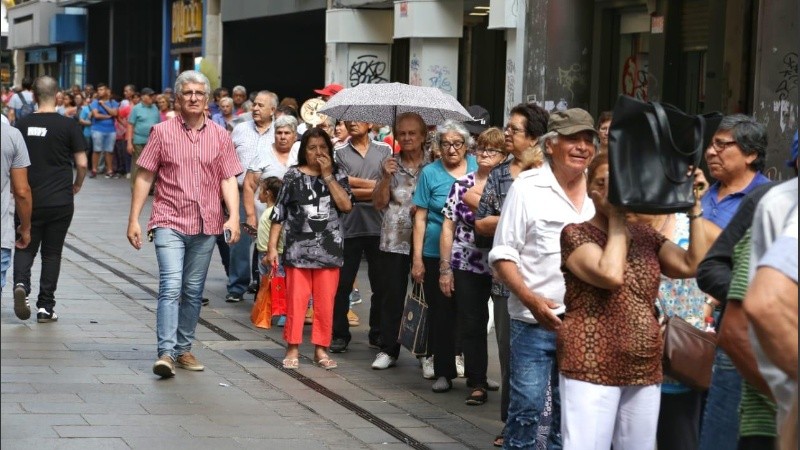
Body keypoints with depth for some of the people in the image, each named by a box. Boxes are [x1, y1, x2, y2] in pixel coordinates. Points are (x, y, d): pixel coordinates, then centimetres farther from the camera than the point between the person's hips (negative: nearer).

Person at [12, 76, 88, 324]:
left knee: (26, 247, 14)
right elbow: (82, 164, -6)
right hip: (60, 201, -1)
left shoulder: (23, 124, 0)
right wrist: (77, 185, 14)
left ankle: (21, 283, -14)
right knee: (52, 252, 8)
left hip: (30, 200, 1)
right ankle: (45, 307, 8)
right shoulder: (68, 126, -6)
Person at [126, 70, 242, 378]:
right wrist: (134, 219, -1)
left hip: (206, 225, 3)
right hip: (169, 222, -3)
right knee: (171, 287, -15)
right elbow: (144, 177, 3)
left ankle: (184, 350, 21)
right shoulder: (162, 132, 1)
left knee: (193, 291, 10)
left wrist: (233, 216, -10)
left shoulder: (220, 136, 7)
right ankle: (166, 353, -19)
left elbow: (228, 179, 4)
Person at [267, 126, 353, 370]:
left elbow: (346, 205, -9)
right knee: (296, 301, -1)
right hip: (298, 249, -1)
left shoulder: (338, 175, 8)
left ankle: (321, 349, 14)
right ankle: (293, 349, 9)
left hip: (329, 250, 1)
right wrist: (272, 247, -1)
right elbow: (279, 213, 4)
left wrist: (328, 175, -7)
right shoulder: (293, 176, 4)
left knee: (325, 303, 4)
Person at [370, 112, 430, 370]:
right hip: (394, 241, 2)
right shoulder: (390, 165, 9)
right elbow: (379, 204, 5)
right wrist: (386, 178, -9)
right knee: (392, 296, 2)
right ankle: (388, 350, 8)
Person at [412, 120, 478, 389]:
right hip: (436, 254, -1)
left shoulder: (477, 167, 4)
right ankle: (443, 372, 10)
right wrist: (417, 258, -3)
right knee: (441, 313, 2)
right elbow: (420, 218, 1)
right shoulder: (430, 173, 0)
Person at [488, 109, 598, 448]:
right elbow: (503, 255, -5)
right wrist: (531, 299, -18)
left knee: (569, 411, 12)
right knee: (527, 406, -5)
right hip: (533, 322, -4)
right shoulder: (528, 188, -4)